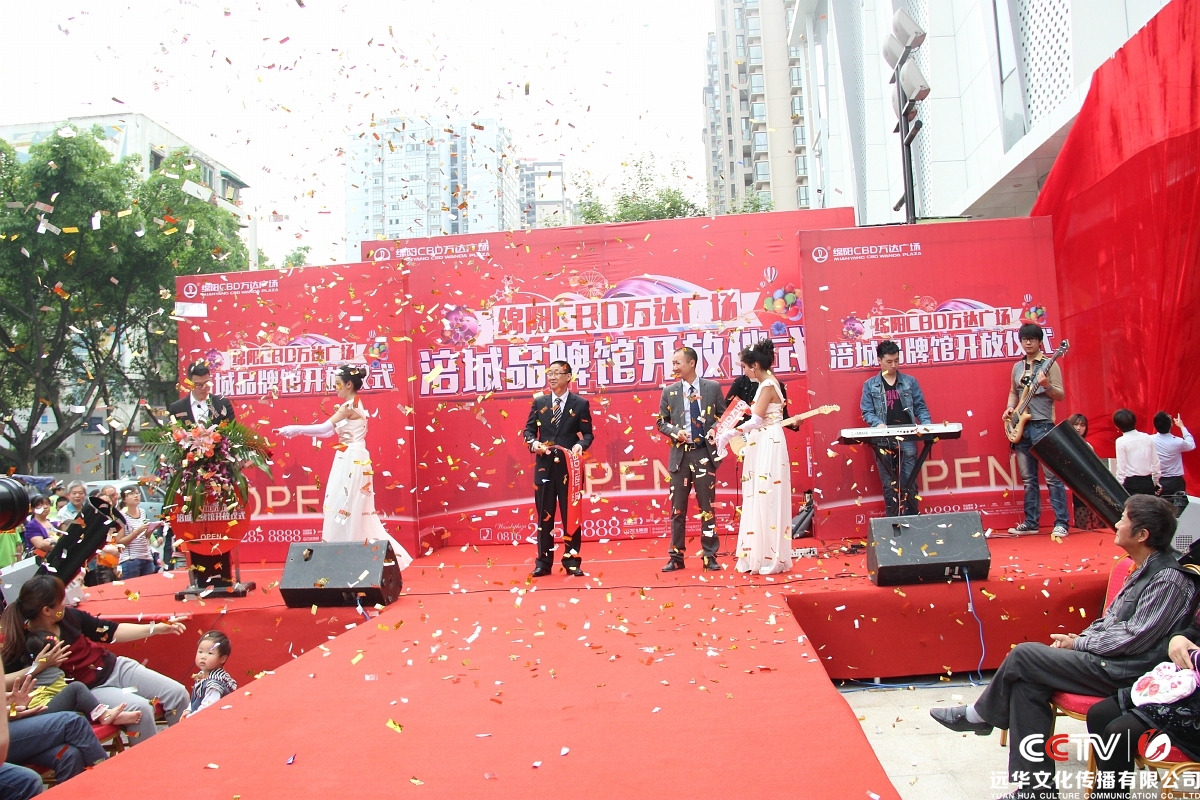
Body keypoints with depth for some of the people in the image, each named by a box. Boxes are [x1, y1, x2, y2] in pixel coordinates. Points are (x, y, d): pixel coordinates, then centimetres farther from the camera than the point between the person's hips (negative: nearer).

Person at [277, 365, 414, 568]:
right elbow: (330, 432, 13)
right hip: (351, 460, 10)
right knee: (353, 509, 11)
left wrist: (295, 428, -15)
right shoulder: (354, 405, 15)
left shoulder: (350, 406, -13)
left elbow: (324, 428, -19)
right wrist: (300, 431, 8)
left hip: (352, 461, -10)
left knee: (345, 507, -5)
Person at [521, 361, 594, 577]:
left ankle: (572, 562, 14)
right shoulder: (539, 402, 9)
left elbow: (587, 433, 1)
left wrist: (580, 445, -20)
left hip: (569, 466, -2)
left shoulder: (580, 404, 2)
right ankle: (543, 562, 15)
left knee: (571, 515, 5)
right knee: (544, 516, 7)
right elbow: (529, 429, 10)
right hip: (544, 466, 2)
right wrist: (533, 443, -11)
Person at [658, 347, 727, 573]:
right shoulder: (669, 391, 5)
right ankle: (677, 557, 14)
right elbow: (661, 423, 9)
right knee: (677, 509, 6)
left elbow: (724, 416, 7)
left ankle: (710, 557, 14)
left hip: (705, 453, -1)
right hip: (680, 454, 2)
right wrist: (675, 432, -10)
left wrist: (715, 429, -13)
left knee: (707, 507, 4)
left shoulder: (713, 387, 2)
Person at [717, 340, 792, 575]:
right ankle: (759, 556, 16)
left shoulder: (768, 385, -14)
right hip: (762, 447, 10)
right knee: (759, 501, 10)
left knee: (767, 501, -5)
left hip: (769, 447, -10)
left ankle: (769, 558, 2)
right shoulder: (766, 384, 15)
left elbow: (756, 421, -21)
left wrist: (728, 435, -21)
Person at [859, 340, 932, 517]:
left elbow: (920, 407, 9)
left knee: (908, 483, 0)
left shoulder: (910, 381, 9)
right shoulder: (870, 385, 7)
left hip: (907, 439, 0)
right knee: (889, 485, 6)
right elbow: (866, 412, 3)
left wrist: (927, 424, -9)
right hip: (883, 441, 0)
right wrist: (878, 424, -17)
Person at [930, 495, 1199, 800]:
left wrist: (1078, 643, -11)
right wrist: (1079, 638, 2)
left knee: (1023, 655, -14)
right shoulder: (1145, 570, 13)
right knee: (1027, 683, -8)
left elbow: (1134, 638, -20)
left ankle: (980, 714, 11)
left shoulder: (1169, 579, -17)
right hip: (1110, 660, 9)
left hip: (1124, 672, -9)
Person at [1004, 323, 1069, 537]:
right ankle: (1031, 522, 14)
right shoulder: (1017, 367, 15)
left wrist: (1047, 386, -24)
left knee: (1052, 476, -7)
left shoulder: (1049, 364, -2)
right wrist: (1010, 408, 5)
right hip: (1021, 426, 6)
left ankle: (1062, 523, -4)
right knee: (1028, 478, 9)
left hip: (1043, 425, -6)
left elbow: (1061, 396, -6)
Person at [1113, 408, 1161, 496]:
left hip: (1132, 483, -5)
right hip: (1148, 482, 5)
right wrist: (1156, 482, 21)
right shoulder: (1147, 438, 4)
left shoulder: (1121, 441, -9)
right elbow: (1155, 462, 9)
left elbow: (1121, 467, -10)